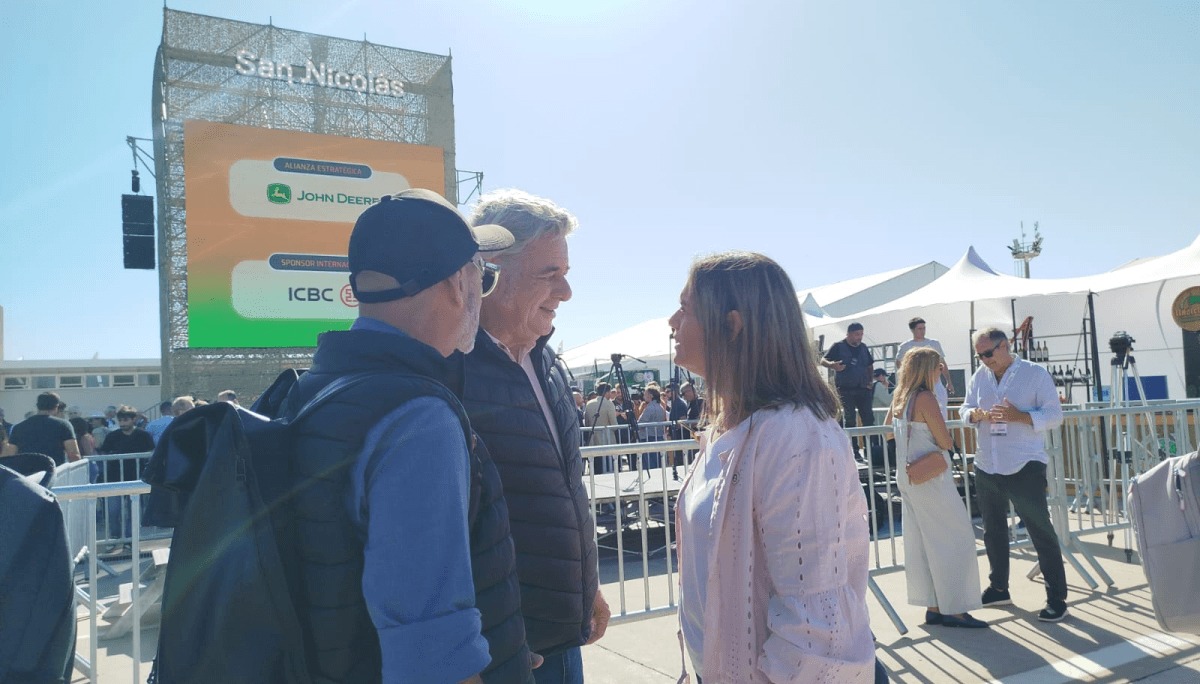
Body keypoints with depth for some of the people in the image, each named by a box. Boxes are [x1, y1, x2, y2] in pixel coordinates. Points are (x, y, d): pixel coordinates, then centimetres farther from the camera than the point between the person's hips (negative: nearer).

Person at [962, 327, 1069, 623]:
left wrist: (1019, 416, -24)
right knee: (993, 531, 16)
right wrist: (976, 415, -13)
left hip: (1025, 466, -6)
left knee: (1041, 532, -1)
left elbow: (1054, 416, -9)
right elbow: (966, 408, 10)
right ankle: (998, 588, 31)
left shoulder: (1036, 374, -7)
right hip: (986, 467, 6)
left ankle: (1057, 598, 10)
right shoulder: (979, 377, 8)